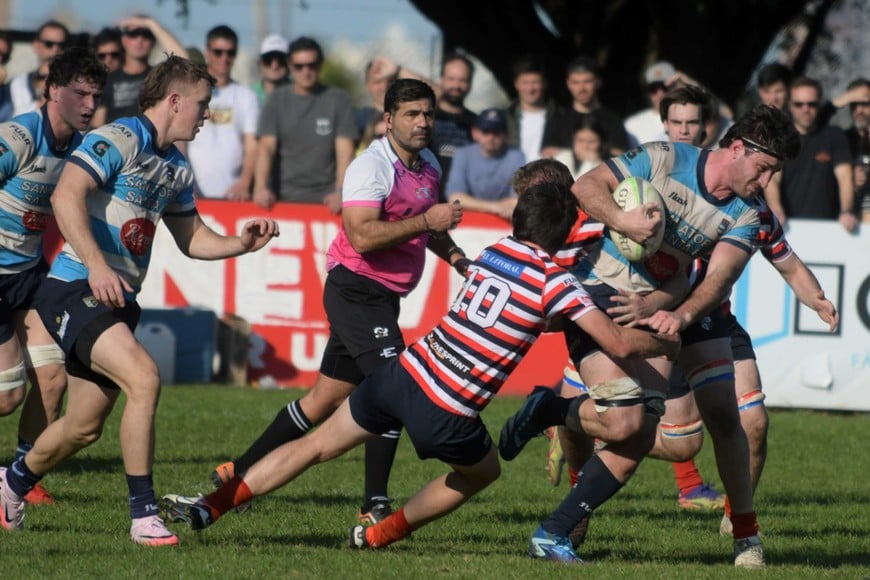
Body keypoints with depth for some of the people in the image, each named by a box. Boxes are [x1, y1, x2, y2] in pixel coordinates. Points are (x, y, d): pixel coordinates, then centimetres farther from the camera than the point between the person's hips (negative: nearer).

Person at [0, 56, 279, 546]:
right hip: (75, 291, -9)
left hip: (117, 302, 9)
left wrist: (242, 243, 5)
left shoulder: (177, 169, 15)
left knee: (85, 427, 13)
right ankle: (144, 515, -21)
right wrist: (96, 264, -34)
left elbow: (193, 238, 25)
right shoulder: (118, 140, -12)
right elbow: (66, 196, -24)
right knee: (143, 378, -26)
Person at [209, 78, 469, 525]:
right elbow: (362, 236, -29)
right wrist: (427, 221, -29)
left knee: (326, 398, 12)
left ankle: (237, 474, 23)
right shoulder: (371, 167, -17)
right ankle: (374, 508, -14)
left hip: (381, 298, 9)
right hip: (357, 290, -9)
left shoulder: (428, 165, 11)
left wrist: (455, 256, 15)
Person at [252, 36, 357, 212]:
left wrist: (340, 191, -19)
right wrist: (260, 187, -19)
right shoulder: (277, 100, 7)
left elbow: (345, 151, -4)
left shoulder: (338, 100, 3)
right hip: (285, 196, 1)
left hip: (325, 198, -1)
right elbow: (266, 147, -2)